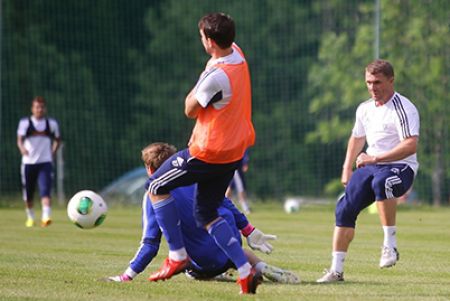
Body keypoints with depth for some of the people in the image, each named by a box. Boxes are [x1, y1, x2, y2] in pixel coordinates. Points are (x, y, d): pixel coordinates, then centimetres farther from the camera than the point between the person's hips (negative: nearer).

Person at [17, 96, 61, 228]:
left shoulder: (52, 123, 5)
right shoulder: (25, 122, -2)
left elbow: (57, 140, 22)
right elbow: (20, 140, -16)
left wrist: (53, 153, 10)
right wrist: (22, 149, -37)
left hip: (45, 162, 0)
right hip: (28, 162, 0)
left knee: (45, 191, -19)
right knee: (28, 195, 10)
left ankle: (46, 217, -28)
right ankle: (30, 217, 32)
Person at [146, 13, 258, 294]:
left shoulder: (216, 75, -26)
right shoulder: (238, 54, 0)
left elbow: (190, 110, -10)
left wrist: (196, 88, 3)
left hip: (208, 153, -9)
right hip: (234, 152, 9)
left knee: (157, 187, 11)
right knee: (206, 214, 16)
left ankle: (177, 255, 10)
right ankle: (246, 271, 2)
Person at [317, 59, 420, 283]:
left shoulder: (403, 109, -12)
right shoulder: (364, 109, 12)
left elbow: (411, 146, -23)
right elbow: (357, 138, 30)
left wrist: (375, 158, -23)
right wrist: (347, 170, 24)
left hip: (401, 166, -8)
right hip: (370, 166, 8)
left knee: (380, 182, -41)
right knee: (345, 208, -4)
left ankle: (390, 245, -34)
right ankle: (336, 270, 4)